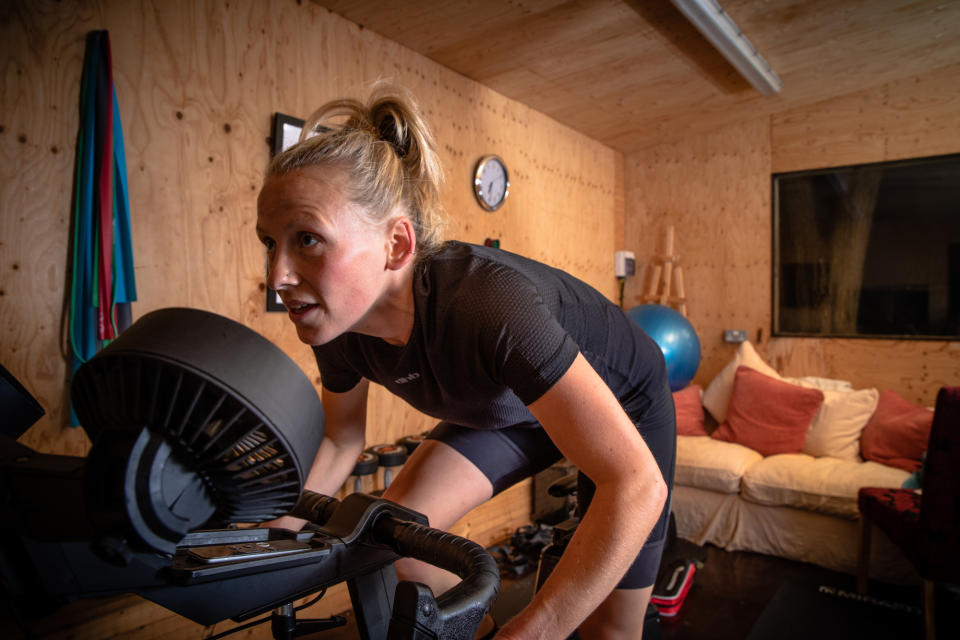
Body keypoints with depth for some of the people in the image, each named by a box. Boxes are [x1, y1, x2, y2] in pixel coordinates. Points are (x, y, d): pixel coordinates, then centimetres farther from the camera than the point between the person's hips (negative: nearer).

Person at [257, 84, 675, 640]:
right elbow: (340, 442, -1)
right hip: (512, 408, 5)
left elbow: (637, 484, -41)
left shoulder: (486, 304, -42)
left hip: (623, 402, -4)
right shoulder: (339, 326, -20)